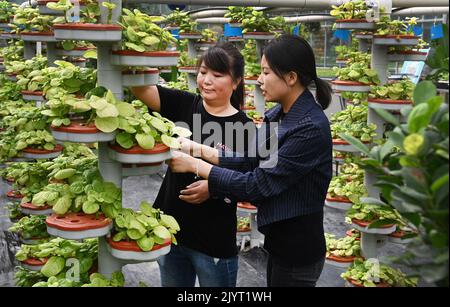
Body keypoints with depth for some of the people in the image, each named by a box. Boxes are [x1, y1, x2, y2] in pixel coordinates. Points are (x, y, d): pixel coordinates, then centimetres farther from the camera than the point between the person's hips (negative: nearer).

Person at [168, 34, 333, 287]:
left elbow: (258, 184, -26)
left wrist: (195, 165, -20)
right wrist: (198, 148, -8)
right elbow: (250, 161, 1)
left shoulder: (311, 129, -26)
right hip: (279, 239, 8)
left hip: (298, 249, -8)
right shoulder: (279, 115, 3)